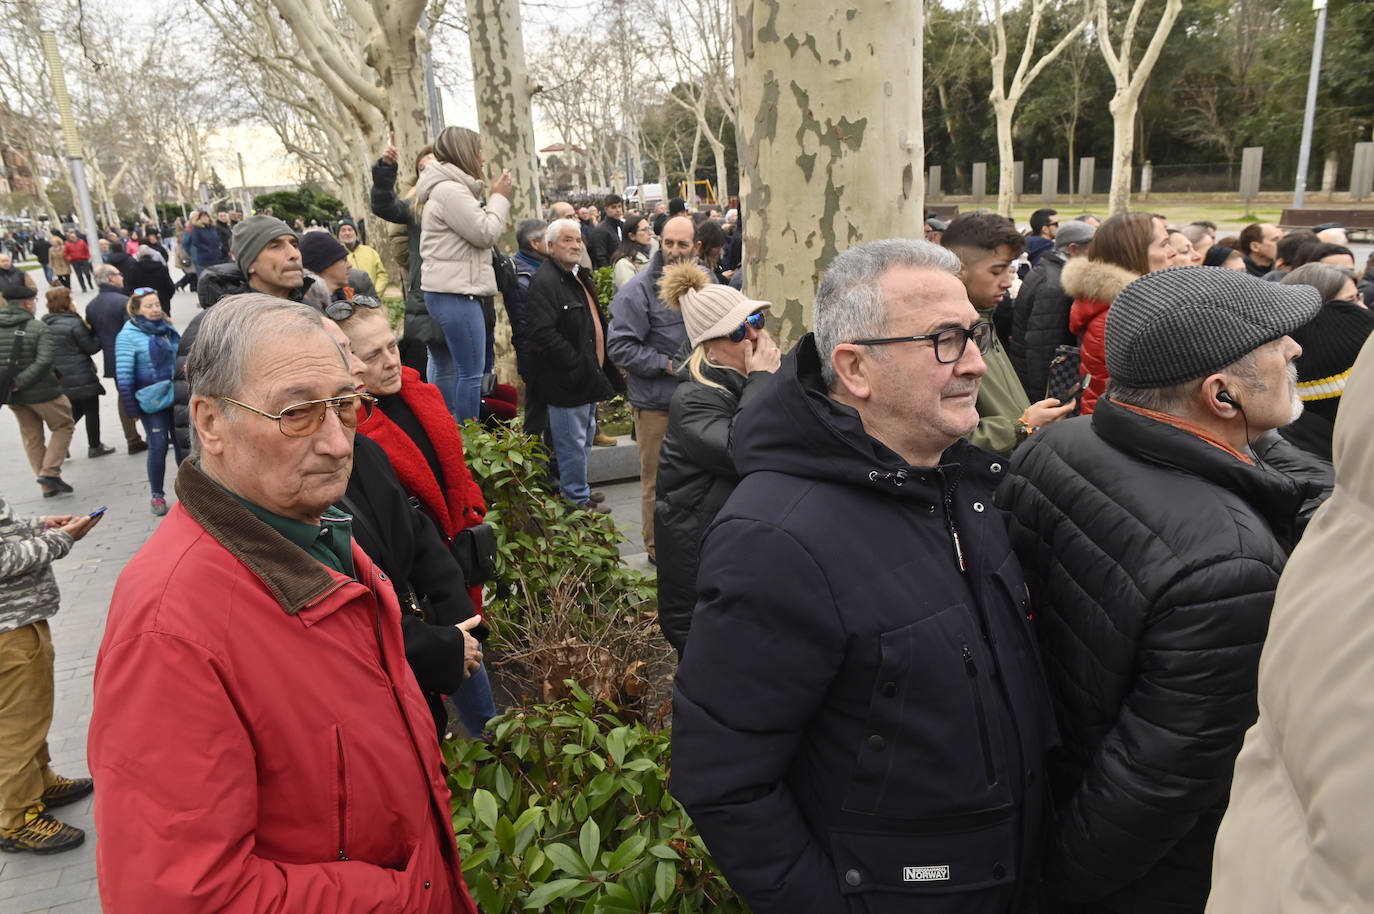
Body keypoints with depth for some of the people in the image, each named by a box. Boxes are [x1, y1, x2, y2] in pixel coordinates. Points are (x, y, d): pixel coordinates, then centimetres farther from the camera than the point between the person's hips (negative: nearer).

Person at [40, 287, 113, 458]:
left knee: (76, 411, 20)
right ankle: (94, 446, 17)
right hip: (81, 376, -7)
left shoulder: (45, 324, 4)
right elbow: (91, 347, -13)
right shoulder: (74, 323, -18)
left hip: (60, 377, 7)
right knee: (91, 410, 8)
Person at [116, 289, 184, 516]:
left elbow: (179, 358, 19)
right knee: (158, 446, -6)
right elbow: (124, 375, -11)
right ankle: (157, 495, 8)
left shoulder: (167, 329, 10)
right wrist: (131, 406, -13)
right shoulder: (128, 336, -8)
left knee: (182, 442, 9)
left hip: (176, 398, 5)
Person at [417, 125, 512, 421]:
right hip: (456, 294, -11)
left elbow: (475, 230, 23)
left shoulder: (448, 188, 21)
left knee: (446, 370, 14)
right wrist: (500, 197, -1)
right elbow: (486, 233, -14)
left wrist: (496, 197, 16)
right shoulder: (450, 190, -13)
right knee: (471, 372, -8)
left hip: (446, 292, 11)